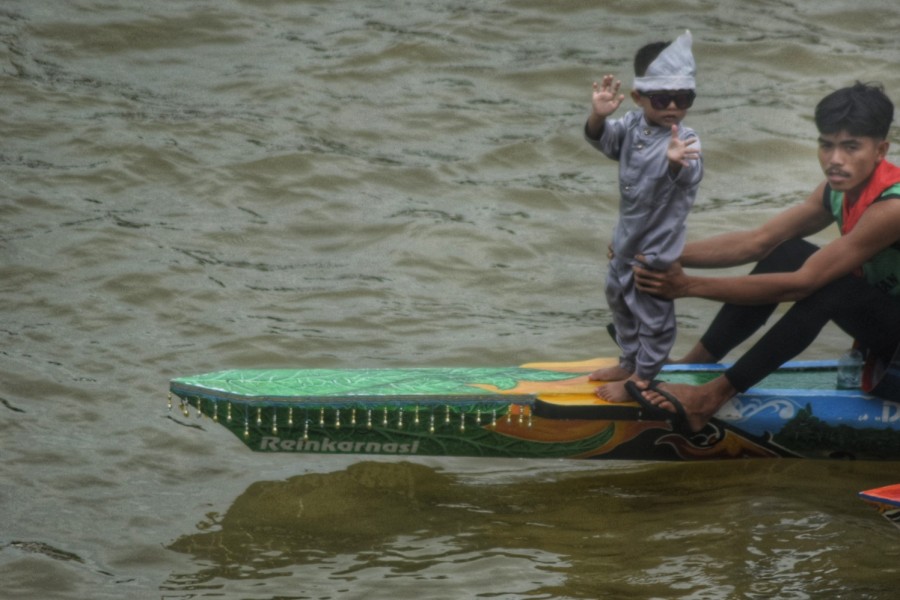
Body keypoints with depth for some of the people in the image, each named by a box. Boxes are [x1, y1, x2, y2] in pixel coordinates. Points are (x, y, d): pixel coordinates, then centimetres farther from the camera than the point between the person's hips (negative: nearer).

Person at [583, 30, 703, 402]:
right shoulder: (634, 124, -6)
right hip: (627, 236, 8)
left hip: (658, 244, -8)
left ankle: (643, 378, 21)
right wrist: (599, 116, -33)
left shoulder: (683, 140, -28)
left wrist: (675, 162, -70)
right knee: (619, 298, 25)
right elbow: (603, 140, -10)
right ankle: (629, 361, 43)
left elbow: (690, 176, -45)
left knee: (652, 312, 5)